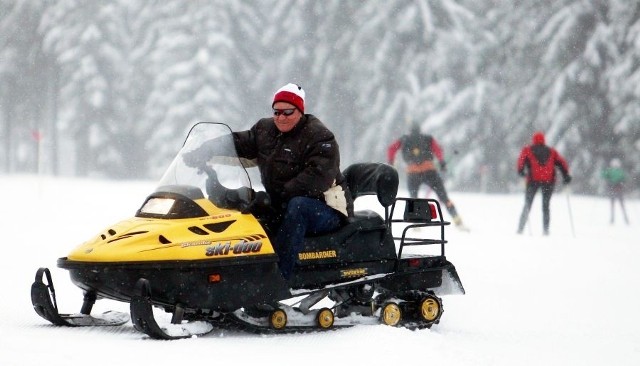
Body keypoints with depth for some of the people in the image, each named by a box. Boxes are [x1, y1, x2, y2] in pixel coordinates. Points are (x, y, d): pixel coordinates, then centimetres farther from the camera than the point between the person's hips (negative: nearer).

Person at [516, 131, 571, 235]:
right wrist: (566, 175, 5)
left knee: (527, 205, 7)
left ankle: (520, 229, -1)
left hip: (533, 180, -1)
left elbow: (522, 159, -5)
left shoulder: (527, 150, 13)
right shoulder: (551, 151, 18)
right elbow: (561, 162, 8)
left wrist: (521, 171, -5)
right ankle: (546, 229, -2)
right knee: (545, 206, 10)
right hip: (549, 180, 1)